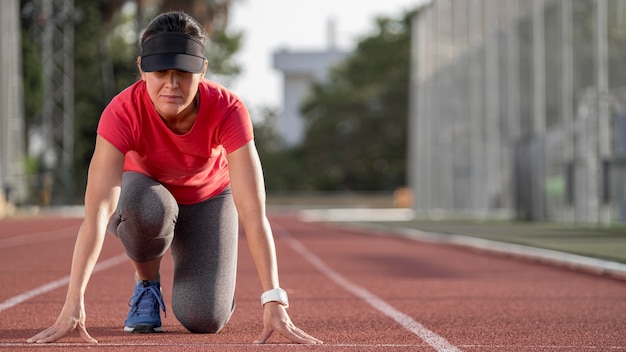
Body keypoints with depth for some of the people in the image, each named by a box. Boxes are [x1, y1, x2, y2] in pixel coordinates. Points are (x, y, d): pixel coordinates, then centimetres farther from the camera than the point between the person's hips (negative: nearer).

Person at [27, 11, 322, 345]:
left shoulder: (227, 110, -34)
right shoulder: (123, 113, -36)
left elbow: (254, 213, -40)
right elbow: (96, 214, -45)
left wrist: (274, 304, -49)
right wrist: (73, 305, -55)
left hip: (208, 199, 1)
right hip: (144, 190, 0)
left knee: (204, 320, -18)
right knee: (149, 209, -39)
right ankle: (146, 285, -5)